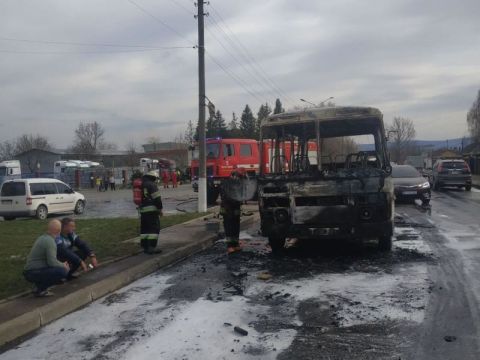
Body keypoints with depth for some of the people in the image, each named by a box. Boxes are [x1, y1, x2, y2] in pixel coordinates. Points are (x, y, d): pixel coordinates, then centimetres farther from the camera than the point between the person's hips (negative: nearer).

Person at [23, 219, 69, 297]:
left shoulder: (43, 238, 13)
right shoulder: (50, 241, -17)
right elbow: (52, 262, -23)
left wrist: (62, 264, 15)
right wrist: (63, 266, -5)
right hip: (33, 273, -10)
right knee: (63, 271, -22)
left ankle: (40, 285, 10)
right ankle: (41, 289, -9)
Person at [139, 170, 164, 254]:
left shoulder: (140, 185, 16)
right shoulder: (151, 185, -9)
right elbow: (157, 198, -14)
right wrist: (160, 209, -4)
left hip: (142, 210, 8)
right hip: (151, 209, -8)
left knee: (144, 228, 13)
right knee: (154, 228, -5)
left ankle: (145, 246, 17)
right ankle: (152, 247, -10)